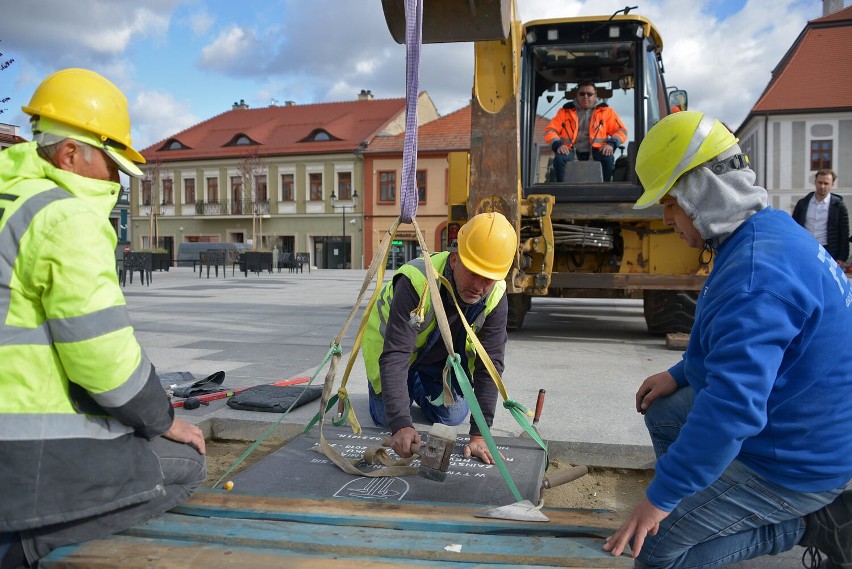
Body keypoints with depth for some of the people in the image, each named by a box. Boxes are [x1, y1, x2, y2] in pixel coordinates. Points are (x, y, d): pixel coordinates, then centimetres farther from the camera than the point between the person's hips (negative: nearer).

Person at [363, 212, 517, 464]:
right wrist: (401, 424, -54)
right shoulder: (416, 281, -43)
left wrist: (478, 434, -33)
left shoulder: (496, 297, -30)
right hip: (392, 342, -3)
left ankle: (418, 388, 34)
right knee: (386, 417, 1)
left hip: (442, 356, 3)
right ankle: (406, 386, 34)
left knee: (453, 417, 4)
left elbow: (489, 365, -28)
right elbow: (394, 357, -46)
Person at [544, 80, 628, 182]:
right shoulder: (565, 111, 14)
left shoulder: (605, 111, 13)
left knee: (608, 158, -32)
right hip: (571, 151, 0)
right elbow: (550, 130, 9)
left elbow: (621, 130, 11)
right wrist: (557, 144, -13)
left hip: (595, 151, 0)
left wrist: (611, 143, -12)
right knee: (559, 158, -32)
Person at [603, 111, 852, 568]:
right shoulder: (772, 230, 3)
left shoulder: (755, 273, -32)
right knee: (663, 413, 23)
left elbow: (733, 406, -36)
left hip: (793, 462, -10)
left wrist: (661, 496, -28)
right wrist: (679, 374, 17)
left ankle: (811, 524, 2)